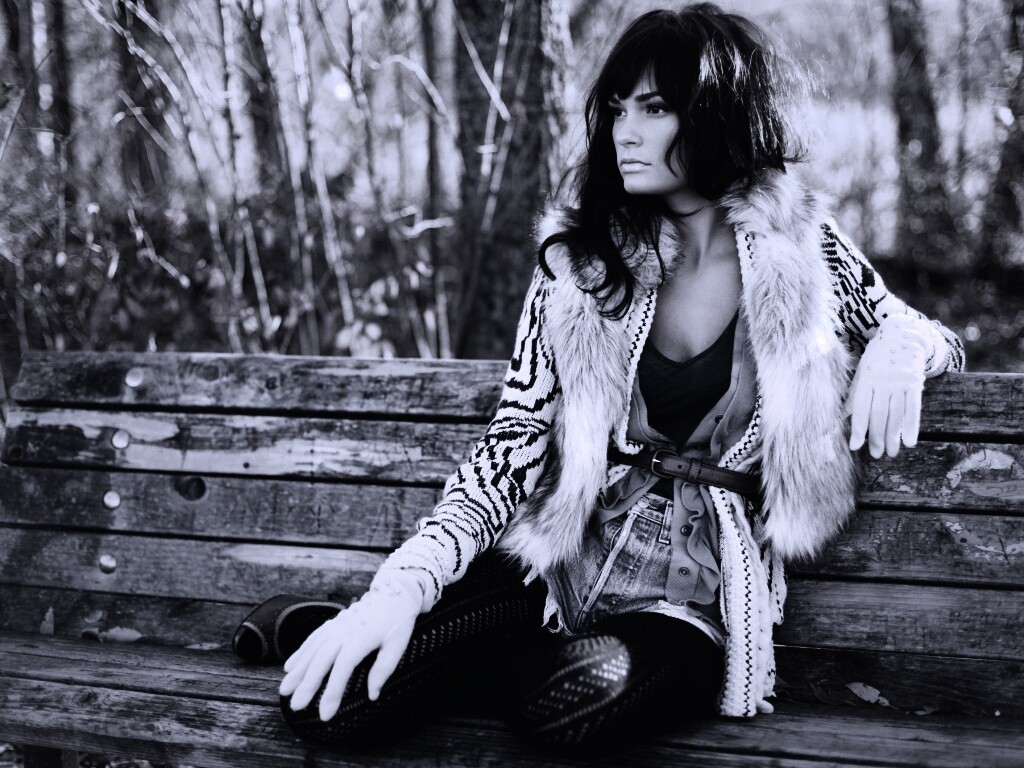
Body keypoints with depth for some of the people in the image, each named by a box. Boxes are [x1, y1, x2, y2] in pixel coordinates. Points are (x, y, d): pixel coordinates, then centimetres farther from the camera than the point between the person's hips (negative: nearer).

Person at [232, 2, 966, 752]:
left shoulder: (800, 246, -2)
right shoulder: (582, 255, 0)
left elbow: (921, 332, 14)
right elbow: (514, 445, -3)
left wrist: (902, 343, -12)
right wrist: (402, 586, -16)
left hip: (700, 597, 0)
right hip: (565, 560, 1)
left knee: (582, 690, -36)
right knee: (322, 697, -20)